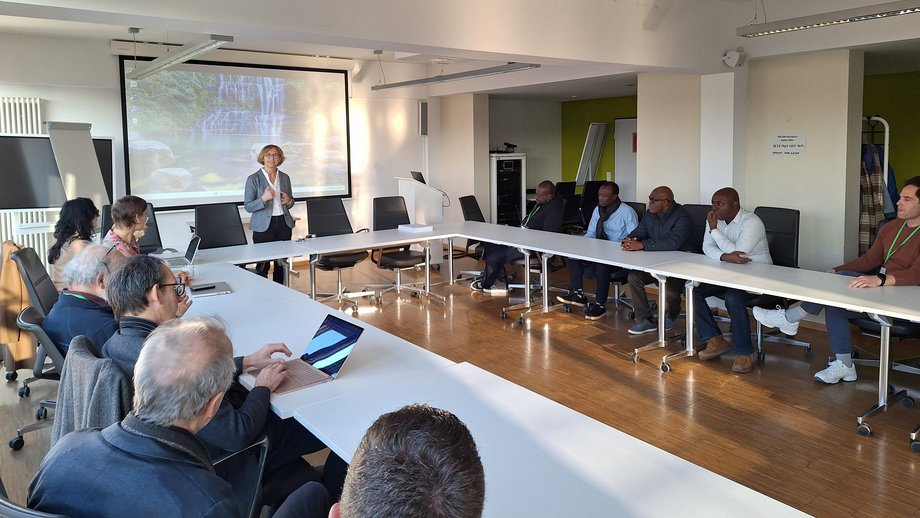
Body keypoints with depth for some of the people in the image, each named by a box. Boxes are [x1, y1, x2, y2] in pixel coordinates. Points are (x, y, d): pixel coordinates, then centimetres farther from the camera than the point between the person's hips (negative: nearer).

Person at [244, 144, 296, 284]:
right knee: (263, 265, -3)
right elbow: (248, 206, -6)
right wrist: (263, 199, -21)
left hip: (284, 224, 4)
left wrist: (289, 201, -2)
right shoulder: (253, 179, -3)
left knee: (282, 264, 7)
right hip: (264, 226, -4)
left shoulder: (285, 178, 10)